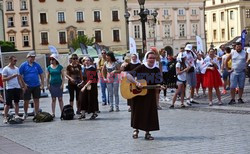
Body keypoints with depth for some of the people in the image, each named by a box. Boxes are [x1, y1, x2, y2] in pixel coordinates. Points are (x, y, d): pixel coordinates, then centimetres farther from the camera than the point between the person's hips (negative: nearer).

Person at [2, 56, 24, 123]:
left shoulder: (17, 68, 13)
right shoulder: (6, 69, -4)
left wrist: (22, 86, 10)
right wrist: (12, 76, -17)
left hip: (17, 88, 5)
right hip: (9, 88, -5)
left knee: (16, 102, 8)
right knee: (8, 103, -4)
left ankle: (16, 115, 14)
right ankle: (5, 117, 1)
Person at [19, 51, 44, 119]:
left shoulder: (37, 65, 6)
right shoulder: (23, 65, -1)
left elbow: (41, 75, 9)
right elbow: (20, 75, -2)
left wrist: (42, 84, 2)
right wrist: (24, 84, -10)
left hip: (36, 86, 2)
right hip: (27, 86, -2)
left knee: (36, 100, 6)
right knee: (26, 101, 3)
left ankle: (36, 114, 15)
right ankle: (25, 113, 21)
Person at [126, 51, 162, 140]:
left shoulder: (157, 70, 3)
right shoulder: (141, 68, -8)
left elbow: (158, 83, 4)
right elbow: (128, 75, -15)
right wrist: (136, 83, -26)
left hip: (150, 95, 3)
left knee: (150, 113, 1)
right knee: (137, 112, 6)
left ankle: (147, 133, 11)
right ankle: (136, 130, 26)